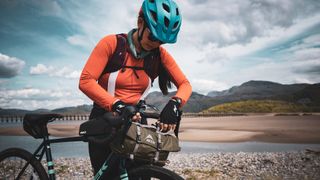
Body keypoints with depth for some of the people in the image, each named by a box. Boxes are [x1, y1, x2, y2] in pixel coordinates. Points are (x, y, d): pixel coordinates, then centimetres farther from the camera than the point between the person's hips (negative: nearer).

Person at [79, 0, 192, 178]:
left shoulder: (160, 54, -3)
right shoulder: (112, 43, -13)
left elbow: (185, 84, -5)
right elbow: (86, 81, -19)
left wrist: (174, 104, -27)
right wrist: (118, 105, -33)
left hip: (135, 121, 3)